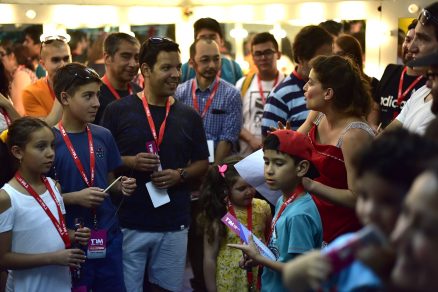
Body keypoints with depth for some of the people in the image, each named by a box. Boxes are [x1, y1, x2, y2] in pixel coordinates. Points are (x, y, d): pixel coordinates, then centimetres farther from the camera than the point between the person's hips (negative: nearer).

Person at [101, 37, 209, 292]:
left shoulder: (189, 116, 7)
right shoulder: (118, 111, -2)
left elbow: (202, 164, 13)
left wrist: (180, 175, -7)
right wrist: (130, 162, -15)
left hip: (174, 226, 3)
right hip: (129, 224, -3)